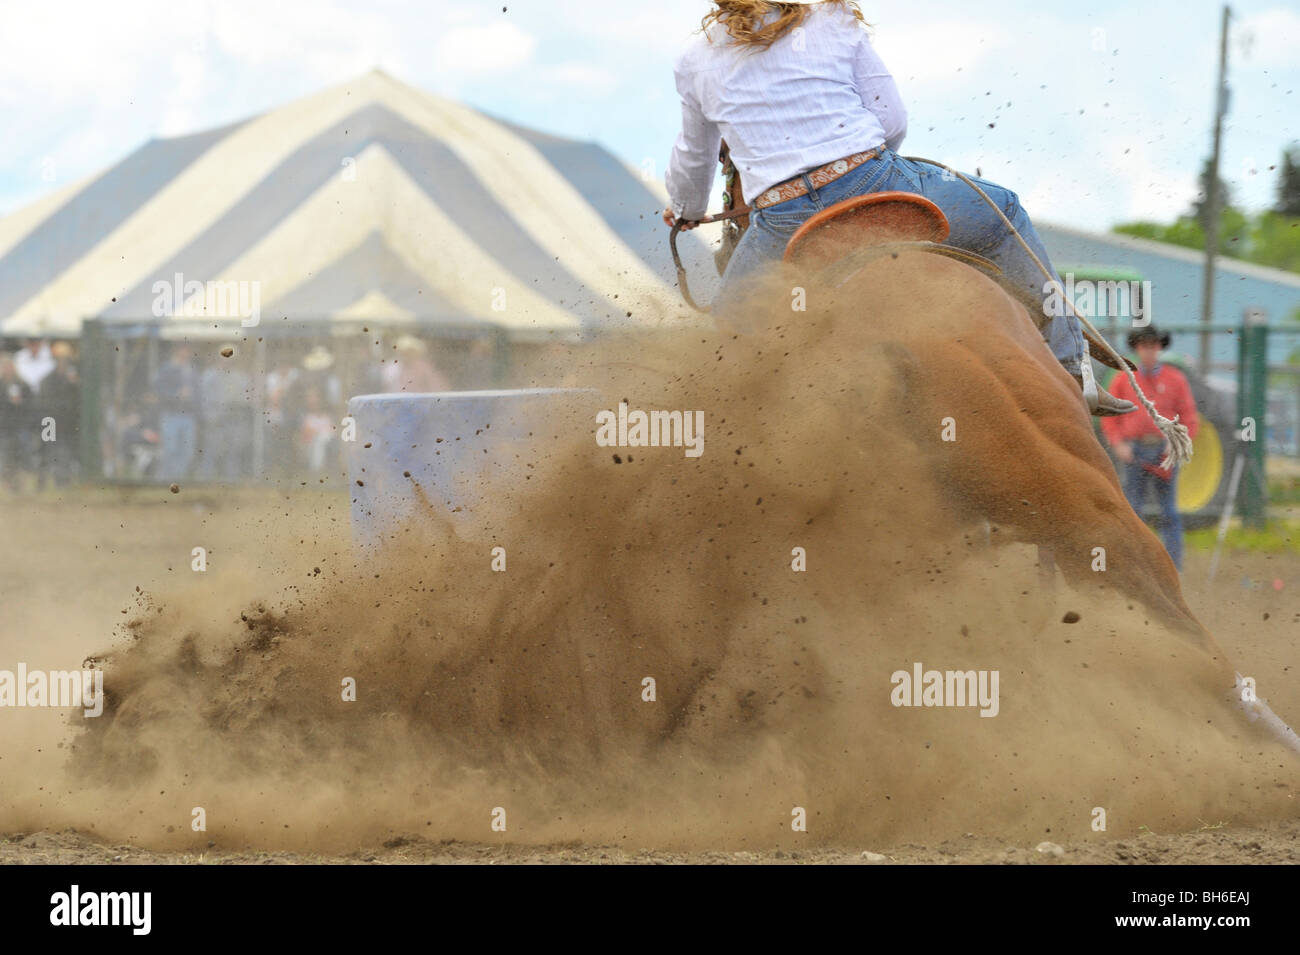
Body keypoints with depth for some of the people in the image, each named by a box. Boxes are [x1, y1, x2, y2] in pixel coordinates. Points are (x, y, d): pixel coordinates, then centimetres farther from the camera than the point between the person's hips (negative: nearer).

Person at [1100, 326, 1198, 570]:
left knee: (1169, 513, -2)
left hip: (1166, 454, -1)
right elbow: (1109, 419, 9)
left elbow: (1189, 420, 3)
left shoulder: (1176, 380, 4)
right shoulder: (1123, 380, 7)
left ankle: (1174, 568, 0)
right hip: (1134, 453, 1)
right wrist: (1119, 445, -7)